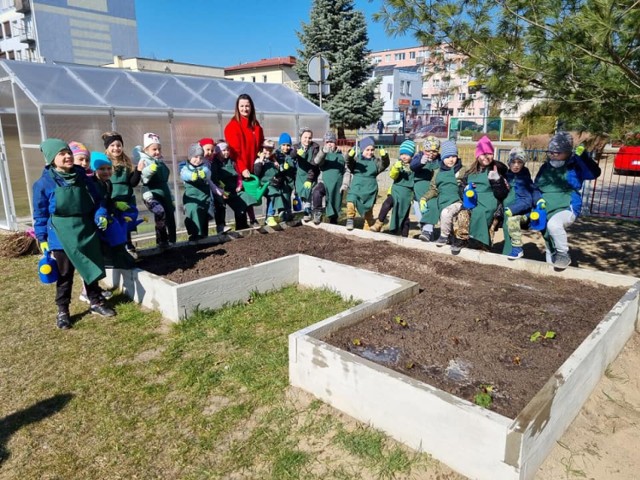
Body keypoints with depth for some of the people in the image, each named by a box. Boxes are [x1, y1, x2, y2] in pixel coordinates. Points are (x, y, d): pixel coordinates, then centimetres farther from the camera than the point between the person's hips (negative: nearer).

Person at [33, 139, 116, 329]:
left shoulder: (82, 177, 1)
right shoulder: (44, 183, -9)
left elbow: (96, 200, 10)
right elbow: (40, 214, -4)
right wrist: (42, 238, -5)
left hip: (86, 231, 4)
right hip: (62, 235, -4)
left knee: (92, 269, 14)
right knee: (65, 274, 7)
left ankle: (96, 302, 30)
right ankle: (62, 310, 22)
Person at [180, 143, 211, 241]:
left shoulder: (204, 167, 8)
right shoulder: (185, 167, 3)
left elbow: (208, 173, -16)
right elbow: (184, 175, -21)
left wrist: (203, 174, -42)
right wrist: (192, 176, -46)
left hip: (205, 195, 2)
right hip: (192, 196, -2)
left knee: (205, 214, 0)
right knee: (193, 210, -23)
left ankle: (203, 234, 17)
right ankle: (195, 233, -18)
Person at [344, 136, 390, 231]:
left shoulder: (375, 161, 4)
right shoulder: (356, 159, -1)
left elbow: (384, 165, -11)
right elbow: (349, 163, -18)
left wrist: (384, 157, -30)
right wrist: (350, 156, -40)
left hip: (369, 189, 2)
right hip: (356, 187, -2)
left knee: (368, 211, 11)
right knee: (351, 202, -27)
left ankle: (368, 230, 23)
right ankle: (350, 219, -11)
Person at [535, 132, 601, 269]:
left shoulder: (575, 166, -6)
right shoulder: (545, 167, 7)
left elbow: (594, 173, -22)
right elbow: (536, 188, 15)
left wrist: (583, 156, -31)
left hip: (567, 209, -6)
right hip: (546, 212, 6)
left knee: (553, 224, -38)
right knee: (550, 246, 17)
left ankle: (563, 254, -17)